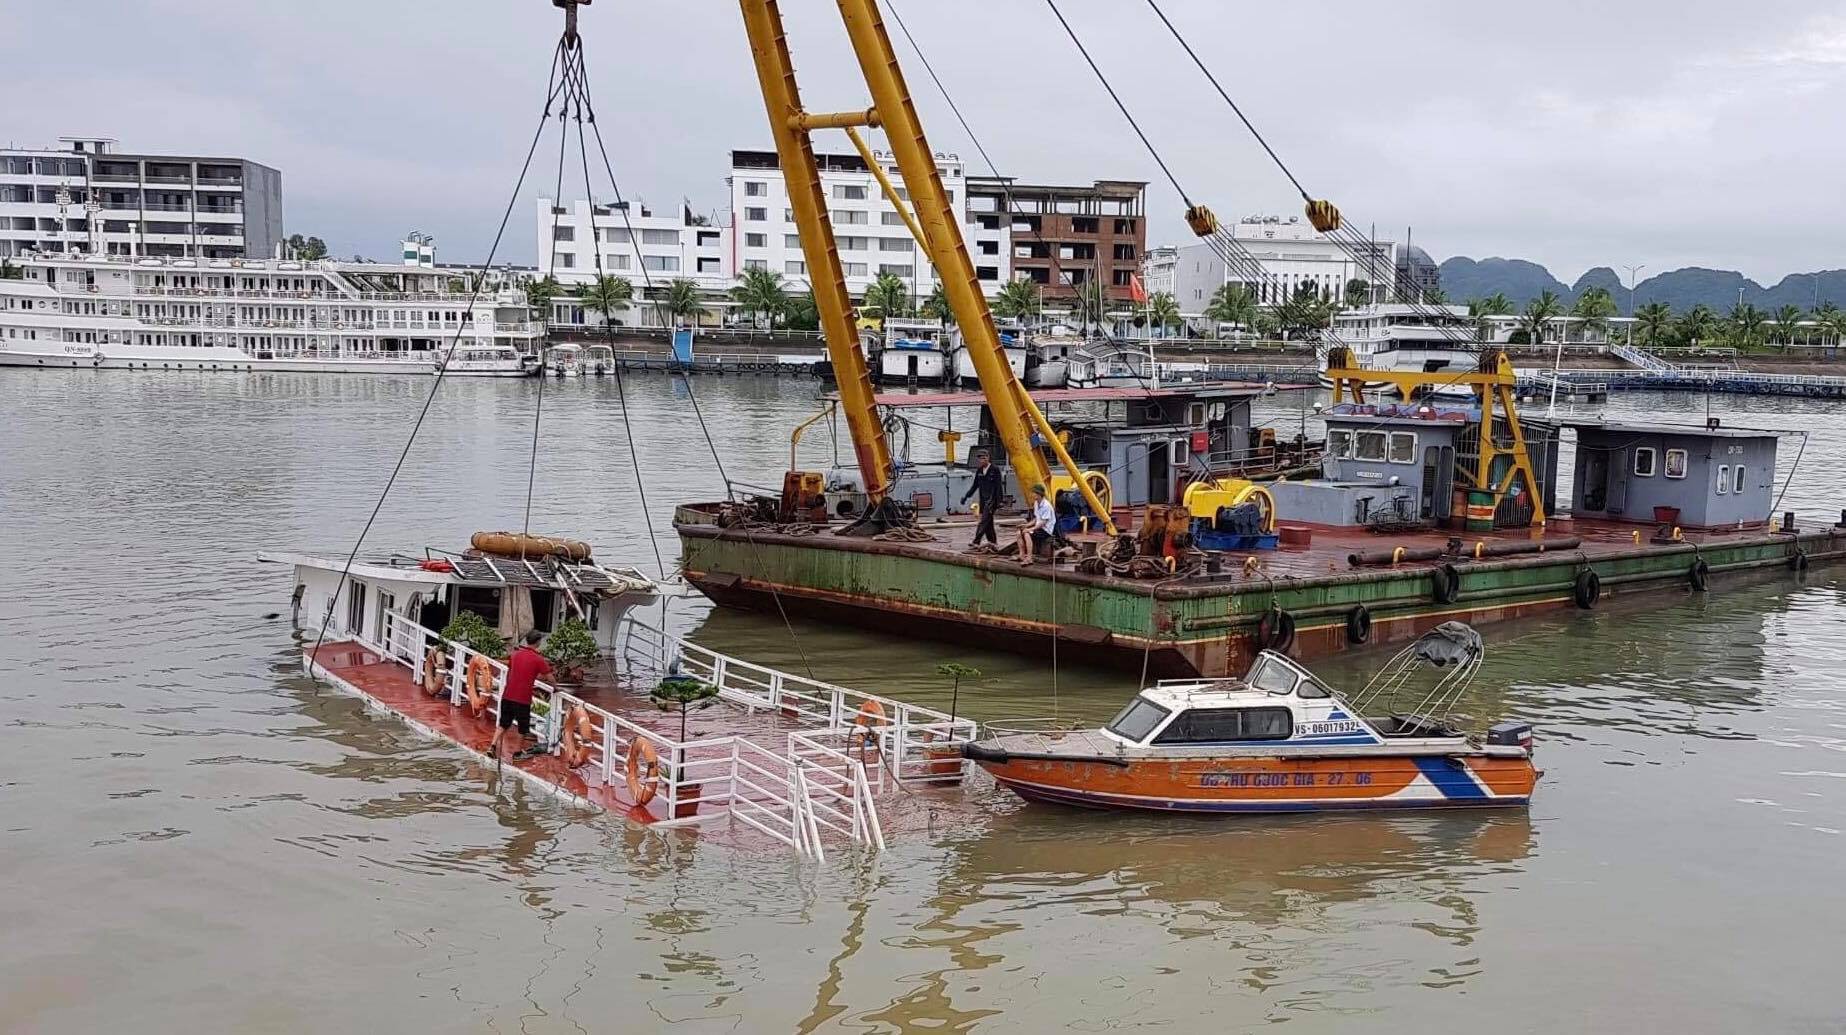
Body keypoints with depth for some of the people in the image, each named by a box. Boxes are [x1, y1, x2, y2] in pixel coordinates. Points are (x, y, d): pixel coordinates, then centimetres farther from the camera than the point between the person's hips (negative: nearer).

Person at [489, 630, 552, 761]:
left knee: (503, 724, 14)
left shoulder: (515, 654, 8)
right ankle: (517, 752, 20)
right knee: (522, 727, 12)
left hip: (507, 696, 5)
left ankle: (492, 746, 0)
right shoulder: (538, 659, -10)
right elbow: (549, 675, -6)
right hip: (523, 699, -5)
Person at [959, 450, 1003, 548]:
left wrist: (998, 505, -15)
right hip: (983, 500, 7)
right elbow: (975, 485, 18)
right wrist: (966, 496, 9)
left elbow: (998, 488, -11)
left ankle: (976, 542, -18)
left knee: (984, 522, -12)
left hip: (991, 500, -7)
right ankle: (993, 541, 20)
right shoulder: (979, 471, 9)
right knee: (988, 522, 10)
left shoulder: (995, 470, -9)